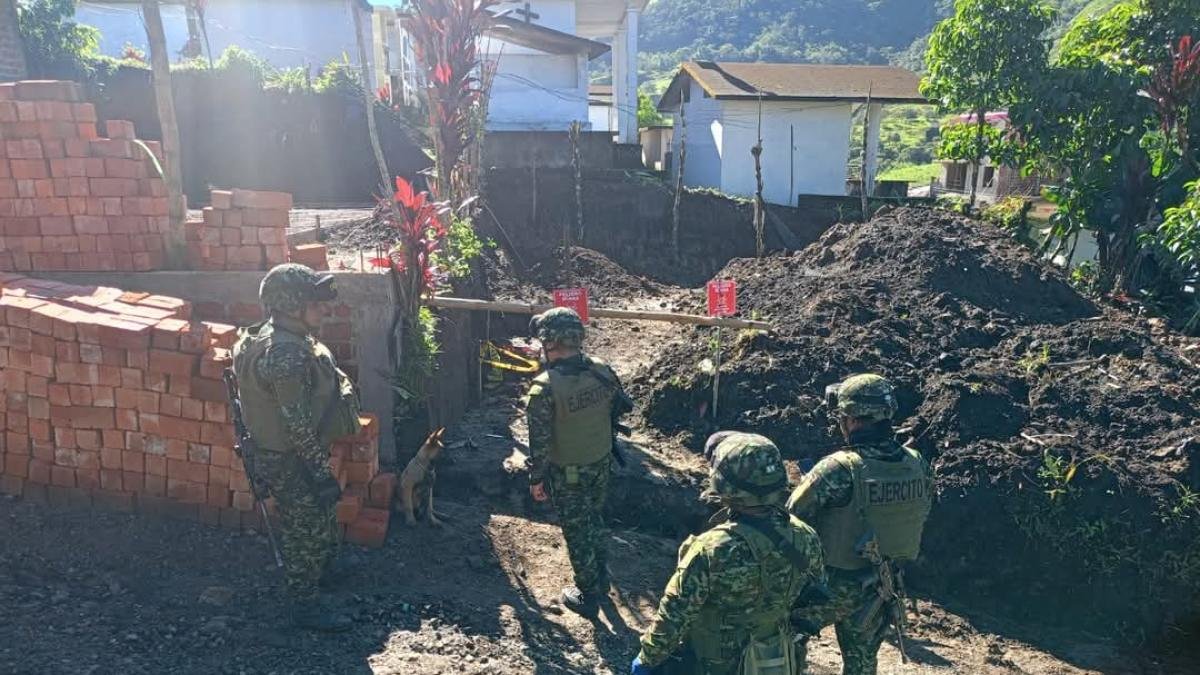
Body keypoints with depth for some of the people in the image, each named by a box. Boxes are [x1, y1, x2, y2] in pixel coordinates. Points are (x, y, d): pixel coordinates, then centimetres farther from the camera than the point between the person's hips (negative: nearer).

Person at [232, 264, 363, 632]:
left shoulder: (282, 337, 3)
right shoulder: (286, 355, -30)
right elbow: (298, 426, -28)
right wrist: (323, 474, -20)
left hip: (284, 456, 10)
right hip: (292, 464, -10)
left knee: (319, 528, 27)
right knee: (308, 535, 7)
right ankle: (306, 607, 25)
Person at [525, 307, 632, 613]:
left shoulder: (545, 387, -28)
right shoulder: (602, 371, -11)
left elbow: (539, 441, -21)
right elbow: (623, 406, 4)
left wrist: (536, 479, -7)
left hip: (568, 474, -5)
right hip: (601, 464, 5)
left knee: (577, 531, 14)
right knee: (595, 519, 27)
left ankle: (587, 593, 31)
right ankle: (601, 578, 46)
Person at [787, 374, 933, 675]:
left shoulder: (838, 470, -28)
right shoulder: (918, 465, -9)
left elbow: (792, 517, -18)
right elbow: (919, 516, 7)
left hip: (833, 585, -5)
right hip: (880, 589, 5)